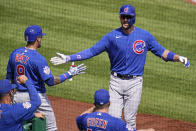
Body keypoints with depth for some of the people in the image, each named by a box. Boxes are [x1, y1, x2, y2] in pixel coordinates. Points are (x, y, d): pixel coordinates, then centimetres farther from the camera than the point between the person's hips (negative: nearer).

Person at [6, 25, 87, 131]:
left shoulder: (14, 54, 1)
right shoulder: (38, 58, -20)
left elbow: (9, 78, 9)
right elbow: (50, 81, -20)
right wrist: (69, 74, -12)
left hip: (17, 96, 6)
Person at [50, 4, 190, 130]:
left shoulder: (145, 36, 0)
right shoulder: (112, 36, -1)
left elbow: (162, 51, 6)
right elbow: (92, 51, 0)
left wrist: (178, 58, -11)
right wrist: (68, 58, -7)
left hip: (134, 82, 0)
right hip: (116, 82, 0)